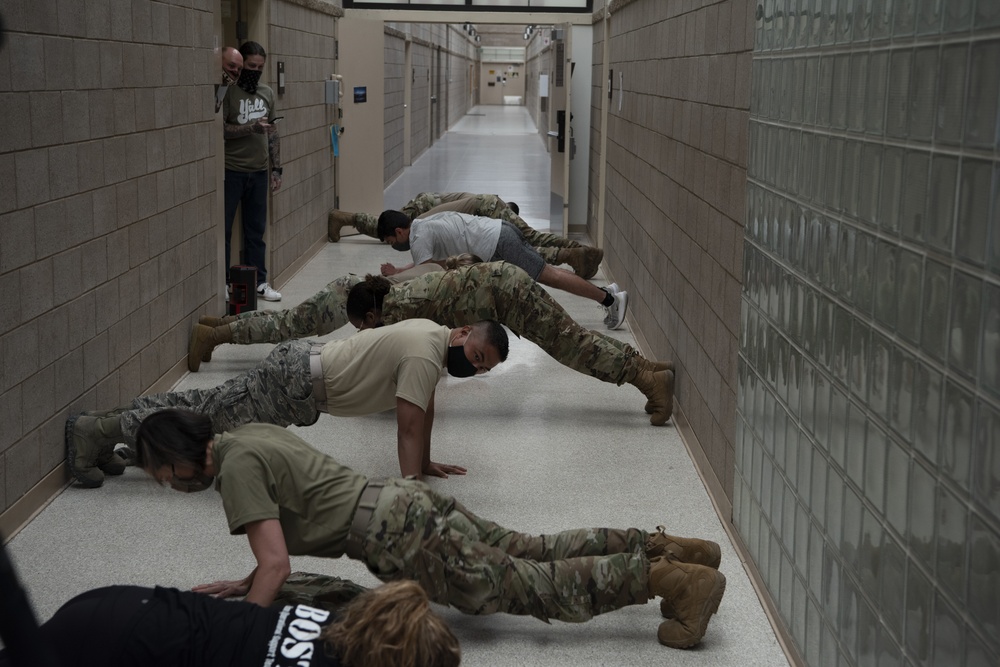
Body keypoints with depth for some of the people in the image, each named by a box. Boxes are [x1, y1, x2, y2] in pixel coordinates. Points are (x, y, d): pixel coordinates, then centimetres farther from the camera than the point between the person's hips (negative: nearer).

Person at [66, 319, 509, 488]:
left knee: (206, 408, 18)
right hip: (297, 384, -9)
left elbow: (423, 410, 21)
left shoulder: (433, 335, 8)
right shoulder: (424, 356, -23)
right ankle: (95, 430, 2)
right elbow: (409, 428, -26)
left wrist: (425, 463, 25)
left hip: (305, 364, 9)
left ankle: (113, 421, 27)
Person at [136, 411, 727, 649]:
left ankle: (670, 579, -11)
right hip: (407, 502, 9)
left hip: (401, 539, -9)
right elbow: (289, 533, 28)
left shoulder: (236, 467, -12)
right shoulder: (251, 434, 17)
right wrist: (246, 585, 21)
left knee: (536, 588, -8)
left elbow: (276, 565, -19)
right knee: (537, 553, 16)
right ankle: (661, 549, 15)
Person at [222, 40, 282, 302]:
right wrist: (252, 128, -24)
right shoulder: (228, 92, -7)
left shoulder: (267, 93, 11)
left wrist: (276, 168, 12)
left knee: (256, 230, 10)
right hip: (231, 171, -5)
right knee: (223, 229, 1)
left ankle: (259, 282, 17)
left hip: (259, 172, 5)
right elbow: (219, 129, -15)